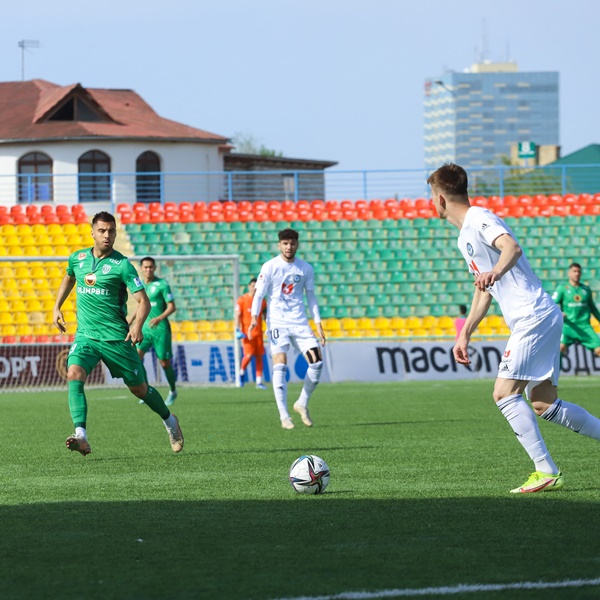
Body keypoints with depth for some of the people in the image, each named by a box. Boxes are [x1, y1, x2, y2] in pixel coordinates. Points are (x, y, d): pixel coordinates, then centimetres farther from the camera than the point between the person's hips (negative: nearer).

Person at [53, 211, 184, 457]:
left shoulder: (122, 265, -9)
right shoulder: (77, 258, 5)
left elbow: (143, 301, -13)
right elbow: (68, 279, 29)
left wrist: (137, 325, -30)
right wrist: (57, 307, 22)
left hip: (116, 337, -3)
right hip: (85, 335, 3)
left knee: (139, 388, 8)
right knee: (74, 375, -24)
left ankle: (169, 421, 38)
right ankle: (81, 437, -33)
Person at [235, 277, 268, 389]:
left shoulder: (261, 300, 10)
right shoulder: (242, 300, -2)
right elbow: (237, 315, -4)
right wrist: (237, 329, -14)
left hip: (258, 332, 4)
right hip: (247, 332, -4)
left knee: (259, 356, 2)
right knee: (249, 355, -15)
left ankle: (259, 382, 4)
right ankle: (242, 372, 12)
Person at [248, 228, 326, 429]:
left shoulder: (305, 269, 7)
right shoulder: (270, 267, -3)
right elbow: (259, 294, -4)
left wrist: (318, 324, 11)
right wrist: (254, 317, -19)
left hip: (300, 323, 3)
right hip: (277, 322, -3)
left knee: (317, 363, -7)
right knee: (280, 366, -15)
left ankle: (302, 404, 13)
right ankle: (284, 416, -11)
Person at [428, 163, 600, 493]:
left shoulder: (479, 219, -8)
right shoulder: (465, 235, 22)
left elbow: (512, 246, -29)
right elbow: (483, 290, 32)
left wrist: (496, 271, -49)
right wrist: (465, 335, 31)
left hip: (534, 316, -10)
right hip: (539, 318, 10)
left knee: (505, 392, -14)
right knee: (544, 405, 6)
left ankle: (546, 472, -16)